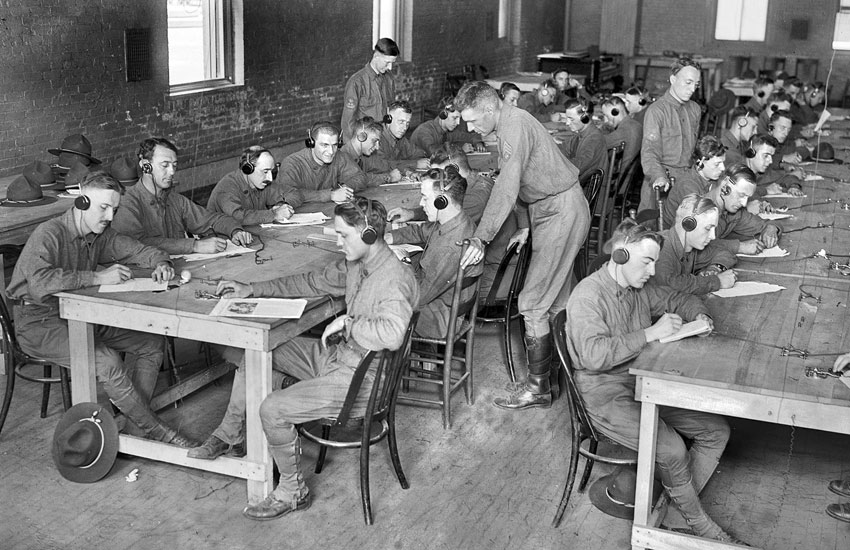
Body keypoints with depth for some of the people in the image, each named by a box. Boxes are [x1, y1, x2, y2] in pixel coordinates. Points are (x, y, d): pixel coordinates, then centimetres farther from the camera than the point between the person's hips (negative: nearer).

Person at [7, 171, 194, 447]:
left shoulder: (101, 235, 4)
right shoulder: (48, 235, -20)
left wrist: (161, 263, -12)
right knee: (106, 360, -30)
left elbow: (140, 250, 12)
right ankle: (153, 429, -13)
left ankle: (133, 427, -6)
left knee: (151, 343, -2)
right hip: (40, 323, -9)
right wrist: (99, 277, -35)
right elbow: (40, 283, -36)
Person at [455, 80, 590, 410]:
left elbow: (507, 189, -29)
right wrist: (524, 226, 8)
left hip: (562, 212, -10)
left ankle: (538, 387, 0)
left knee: (533, 303, -9)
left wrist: (481, 237, -30)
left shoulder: (515, 126, -21)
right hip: (549, 210, 10)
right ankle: (562, 375, 21)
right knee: (556, 302, 13)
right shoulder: (508, 125, 11)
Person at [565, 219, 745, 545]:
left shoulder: (639, 289, 9)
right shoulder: (587, 295, -17)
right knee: (671, 450, -26)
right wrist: (651, 333, -28)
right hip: (606, 395, -9)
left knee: (716, 432, -1)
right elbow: (594, 355, -29)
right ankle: (696, 521, 0)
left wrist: (700, 316, 1)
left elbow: (677, 299, 25)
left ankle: (676, 510, 5)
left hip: (644, 384, 9)